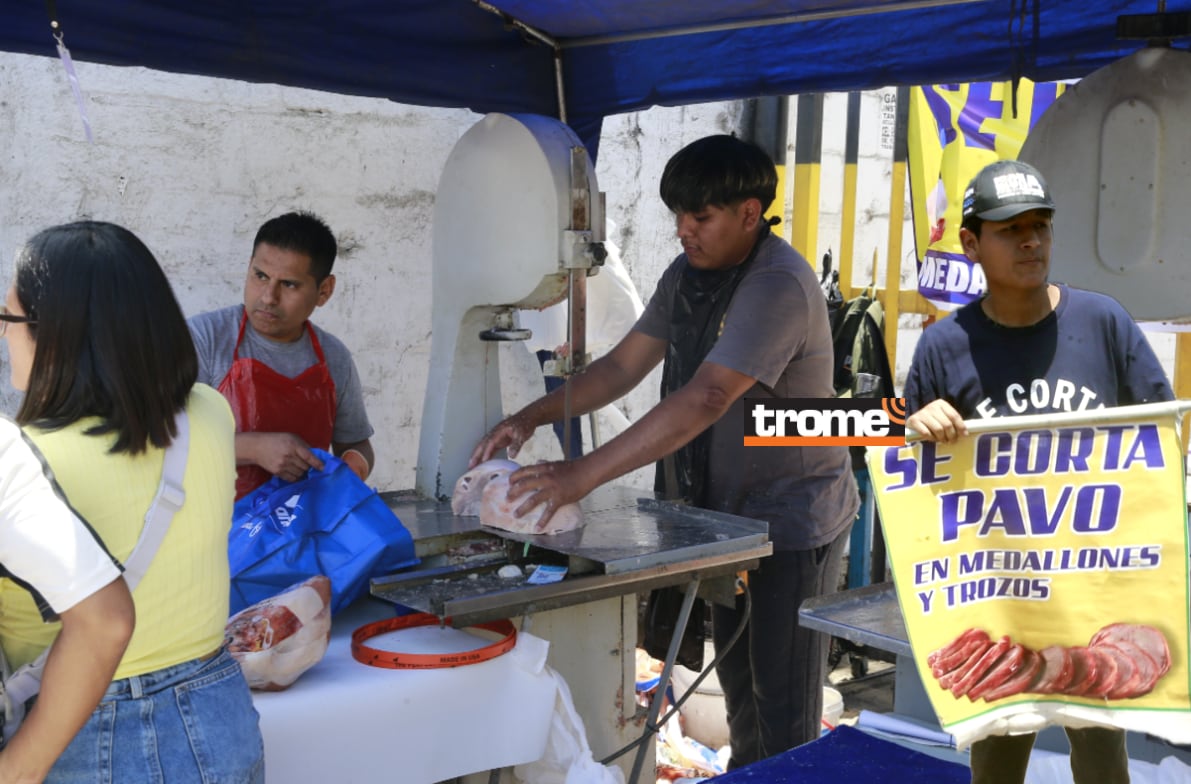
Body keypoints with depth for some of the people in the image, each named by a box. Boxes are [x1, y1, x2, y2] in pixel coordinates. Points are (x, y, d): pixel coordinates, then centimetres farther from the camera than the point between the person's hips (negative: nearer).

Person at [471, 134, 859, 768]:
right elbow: (623, 365, 5)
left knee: (782, 694, 2)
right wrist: (533, 417, -10)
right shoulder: (687, 274, 4)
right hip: (729, 510, 8)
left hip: (792, 519, -8)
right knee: (736, 670, 21)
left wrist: (583, 474, -39)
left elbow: (704, 400, -35)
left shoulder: (779, 287, -25)